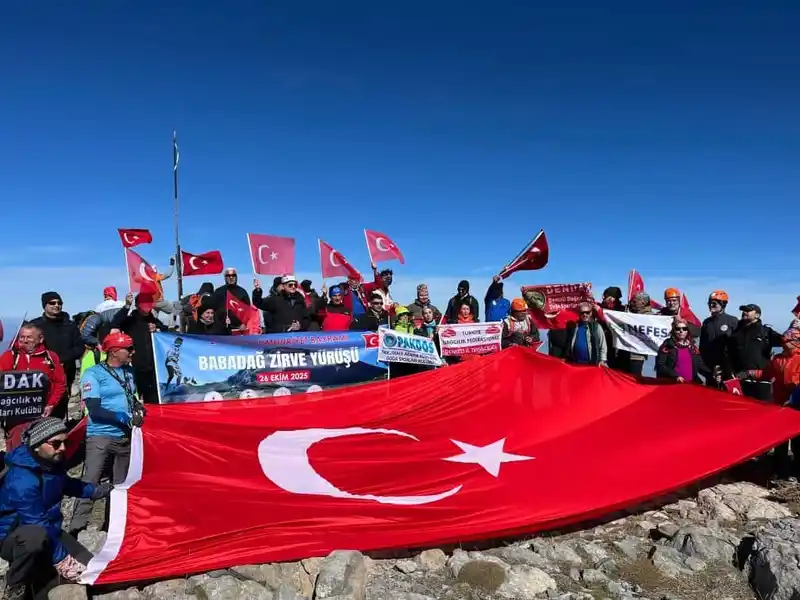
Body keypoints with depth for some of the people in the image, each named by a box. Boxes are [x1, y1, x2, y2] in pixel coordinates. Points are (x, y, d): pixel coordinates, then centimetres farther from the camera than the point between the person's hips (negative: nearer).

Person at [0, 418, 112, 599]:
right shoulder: (22, 481, -32)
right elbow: (38, 526, -30)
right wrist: (62, 560, -24)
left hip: (47, 530, 7)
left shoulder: (52, 461, -6)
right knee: (36, 537, -42)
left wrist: (93, 490, 6)